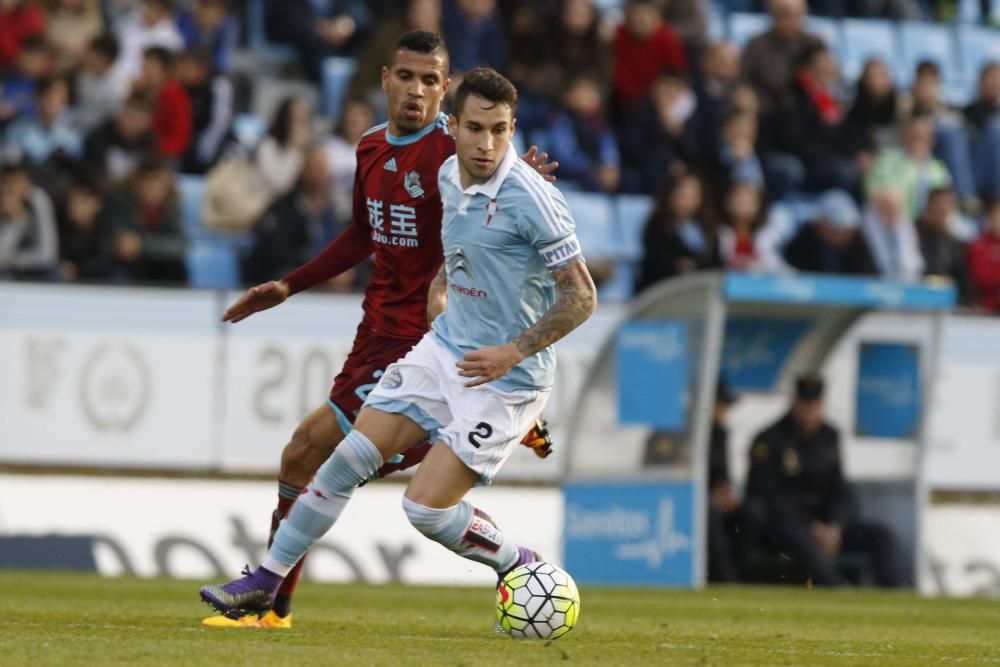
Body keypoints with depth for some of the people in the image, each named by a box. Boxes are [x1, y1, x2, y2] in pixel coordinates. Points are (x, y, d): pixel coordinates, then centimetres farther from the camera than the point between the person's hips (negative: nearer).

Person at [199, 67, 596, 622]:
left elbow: (582, 296, -18)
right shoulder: (448, 176, 2)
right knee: (350, 459, 3)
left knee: (426, 508, -12)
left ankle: (524, 568, 13)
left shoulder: (532, 198, -22)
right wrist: (441, 287, 9)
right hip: (446, 346, 7)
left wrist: (512, 353, -23)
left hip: (505, 378, -7)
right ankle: (265, 582, 14)